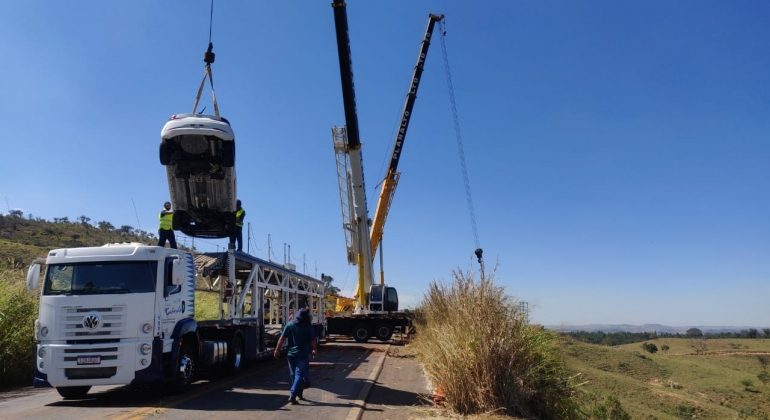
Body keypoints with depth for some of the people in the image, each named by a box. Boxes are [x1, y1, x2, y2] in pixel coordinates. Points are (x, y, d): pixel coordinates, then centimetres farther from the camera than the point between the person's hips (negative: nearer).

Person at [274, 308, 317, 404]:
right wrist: (314, 350, 15)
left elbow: (282, 338, -2)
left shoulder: (289, 325, -1)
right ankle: (292, 395, -15)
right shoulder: (309, 327, -6)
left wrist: (277, 350, 7)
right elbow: (313, 341, -2)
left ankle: (299, 394, 26)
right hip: (303, 355, -3)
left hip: (291, 354, 3)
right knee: (299, 375, -2)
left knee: (294, 375, 16)